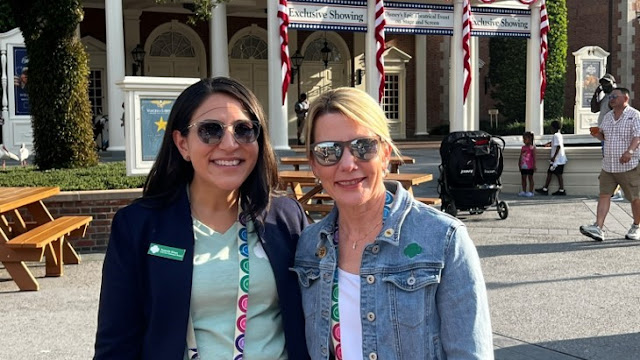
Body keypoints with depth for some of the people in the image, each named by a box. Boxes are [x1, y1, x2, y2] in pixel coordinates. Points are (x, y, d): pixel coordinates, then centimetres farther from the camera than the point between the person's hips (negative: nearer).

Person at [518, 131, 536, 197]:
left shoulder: (532, 147, -6)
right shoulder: (523, 147, 10)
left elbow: (534, 157, -8)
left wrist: (534, 165, -12)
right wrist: (519, 164, 14)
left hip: (529, 166, -6)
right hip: (523, 166, 6)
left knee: (530, 178, 2)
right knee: (523, 178, 10)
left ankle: (531, 192, 7)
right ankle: (524, 191, 17)